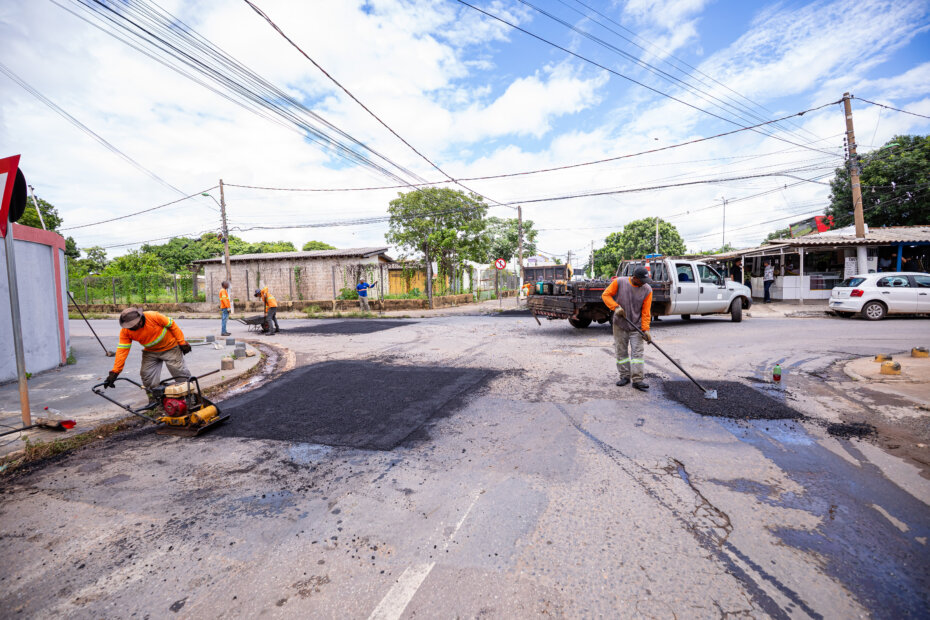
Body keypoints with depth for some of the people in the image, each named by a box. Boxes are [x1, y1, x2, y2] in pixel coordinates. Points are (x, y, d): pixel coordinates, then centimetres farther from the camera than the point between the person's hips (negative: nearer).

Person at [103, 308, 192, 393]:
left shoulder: (154, 316, -28)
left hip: (169, 347, -4)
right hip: (150, 352, 4)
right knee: (147, 376, 4)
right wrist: (115, 372, -21)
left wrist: (182, 343, -13)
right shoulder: (125, 331, -15)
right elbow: (122, 350, -16)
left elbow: (172, 325, -16)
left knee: (180, 373, -5)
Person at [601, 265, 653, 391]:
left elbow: (646, 312, -6)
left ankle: (638, 380, 1)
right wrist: (616, 307, -19)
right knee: (621, 352, 8)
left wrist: (646, 329, -13)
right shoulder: (619, 282, -9)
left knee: (637, 352, -3)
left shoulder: (647, 289, -6)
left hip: (636, 327, 0)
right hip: (619, 325, 0)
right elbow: (606, 295, -4)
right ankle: (625, 376, 21)